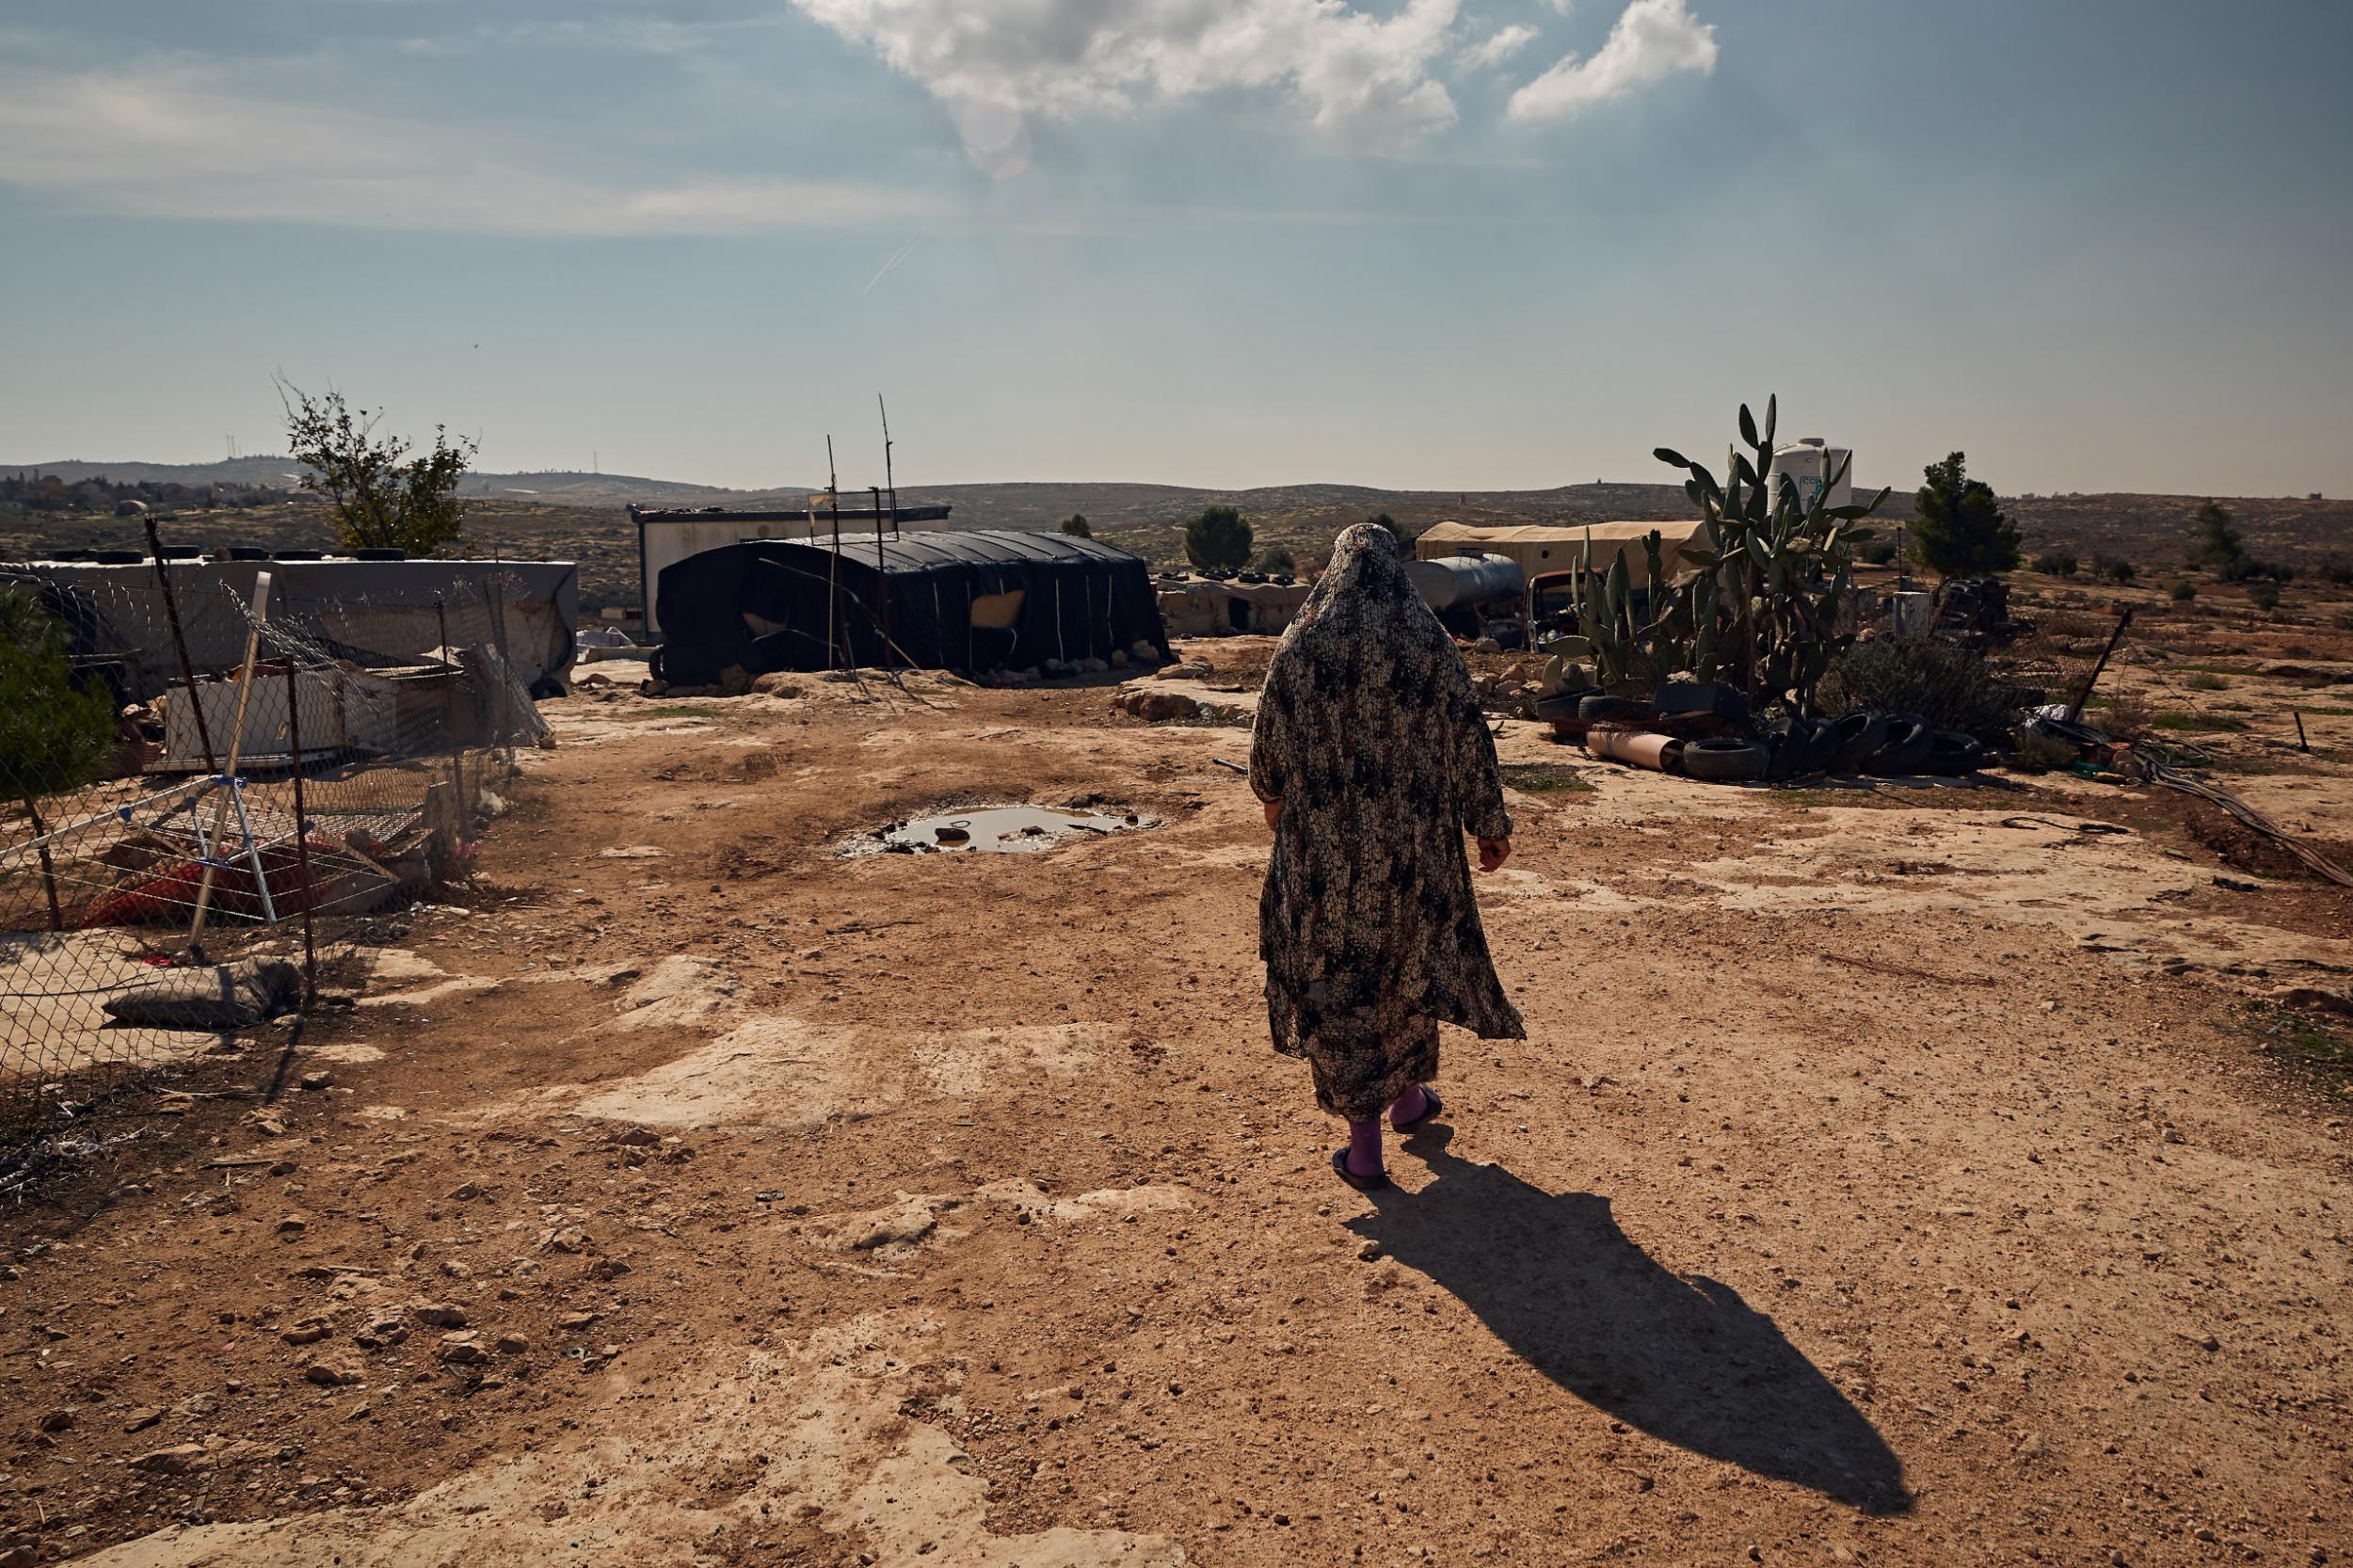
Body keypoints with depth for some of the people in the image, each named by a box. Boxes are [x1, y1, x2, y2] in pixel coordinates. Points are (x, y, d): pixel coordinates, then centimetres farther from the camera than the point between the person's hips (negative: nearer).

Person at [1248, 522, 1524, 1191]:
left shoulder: (1301, 644, -5)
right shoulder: (1430, 642, -5)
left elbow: (1269, 736, 4)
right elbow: (1469, 739, -3)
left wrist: (1274, 796, 24)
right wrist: (1489, 825, 7)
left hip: (1322, 839, -1)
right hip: (1414, 836, 1)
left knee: (1337, 971, 6)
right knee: (1414, 959, 22)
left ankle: (1364, 1146, 7)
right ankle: (1408, 1096, 40)